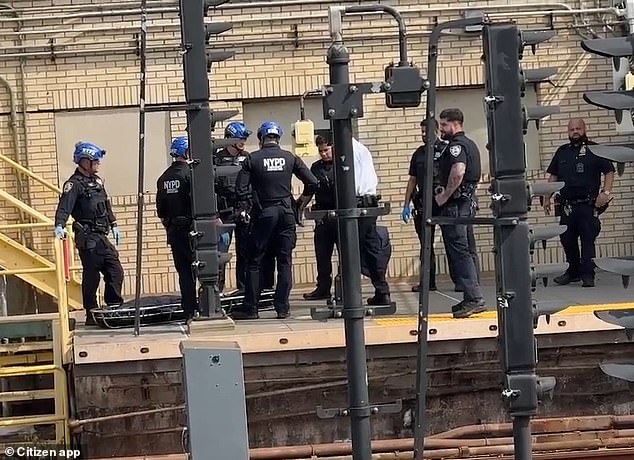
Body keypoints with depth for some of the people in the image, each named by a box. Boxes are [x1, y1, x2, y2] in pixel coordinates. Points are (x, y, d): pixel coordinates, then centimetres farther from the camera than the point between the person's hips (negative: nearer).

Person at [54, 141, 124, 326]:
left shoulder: (97, 180, 16)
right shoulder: (74, 184, -11)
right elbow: (64, 207, -24)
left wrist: (113, 225, 26)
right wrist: (59, 226, -39)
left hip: (102, 237, 8)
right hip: (88, 239, -8)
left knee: (116, 272, 6)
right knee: (91, 276, -3)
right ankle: (91, 315, 4)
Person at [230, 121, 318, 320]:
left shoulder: (252, 159, -2)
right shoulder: (290, 158, 3)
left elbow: (241, 188, -8)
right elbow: (312, 182, 2)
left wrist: (247, 210, 5)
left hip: (263, 213, -2)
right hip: (286, 213, 2)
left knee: (254, 262, 5)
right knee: (285, 262, 6)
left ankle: (250, 307, 5)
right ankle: (282, 307, 4)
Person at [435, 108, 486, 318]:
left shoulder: (456, 145, -13)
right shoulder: (470, 144, 19)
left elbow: (458, 172, -31)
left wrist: (444, 196, -20)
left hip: (455, 205, -11)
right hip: (468, 201, 11)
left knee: (459, 251, -10)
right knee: (462, 251, 14)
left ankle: (474, 298, -14)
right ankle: (471, 298, 16)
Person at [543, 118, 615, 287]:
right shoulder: (562, 152, 15)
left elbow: (609, 172, -2)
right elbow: (553, 176, 19)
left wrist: (606, 192, -13)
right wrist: (547, 197, 12)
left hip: (588, 205, -4)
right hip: (567, 206, 5)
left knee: (588, 240, -5)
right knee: (567, 240, 8)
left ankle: (588, 275, -1)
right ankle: (573, 272, 22)